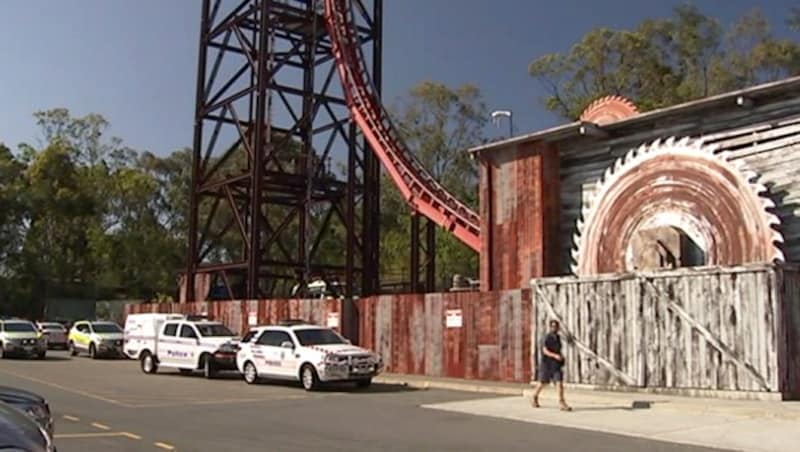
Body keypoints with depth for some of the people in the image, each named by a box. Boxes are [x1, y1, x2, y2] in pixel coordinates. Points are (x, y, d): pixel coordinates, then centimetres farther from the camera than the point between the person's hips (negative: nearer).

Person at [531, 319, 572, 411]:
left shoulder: (558, 337, 7)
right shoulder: (547, 337, -13)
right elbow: (545, 351, -24)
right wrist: (555, 355, -36)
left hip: (556, 365, 5)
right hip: (546, 364, -5)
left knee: (560, 383, -10)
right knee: (542, 383, 11)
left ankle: (562, 403, -13)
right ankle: (534, 398, 34)